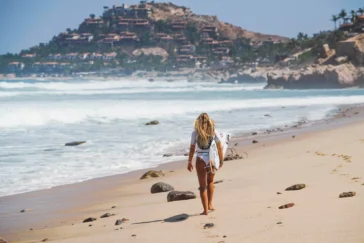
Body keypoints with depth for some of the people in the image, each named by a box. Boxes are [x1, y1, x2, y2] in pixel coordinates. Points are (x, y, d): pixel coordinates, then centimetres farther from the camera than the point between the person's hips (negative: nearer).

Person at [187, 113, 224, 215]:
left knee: (202, 186, 7)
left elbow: (192, 149, -3)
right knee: (210, 181, 26)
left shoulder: (195, 133, -4)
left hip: (200, 160, -2)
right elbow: (219, 147, -1)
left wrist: (189, 162, 5)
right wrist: (221, 160, 9)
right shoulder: (213, 132, 0)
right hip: (211, 159, 2)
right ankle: (210, 204, 23)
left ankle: (206, 210, 5)